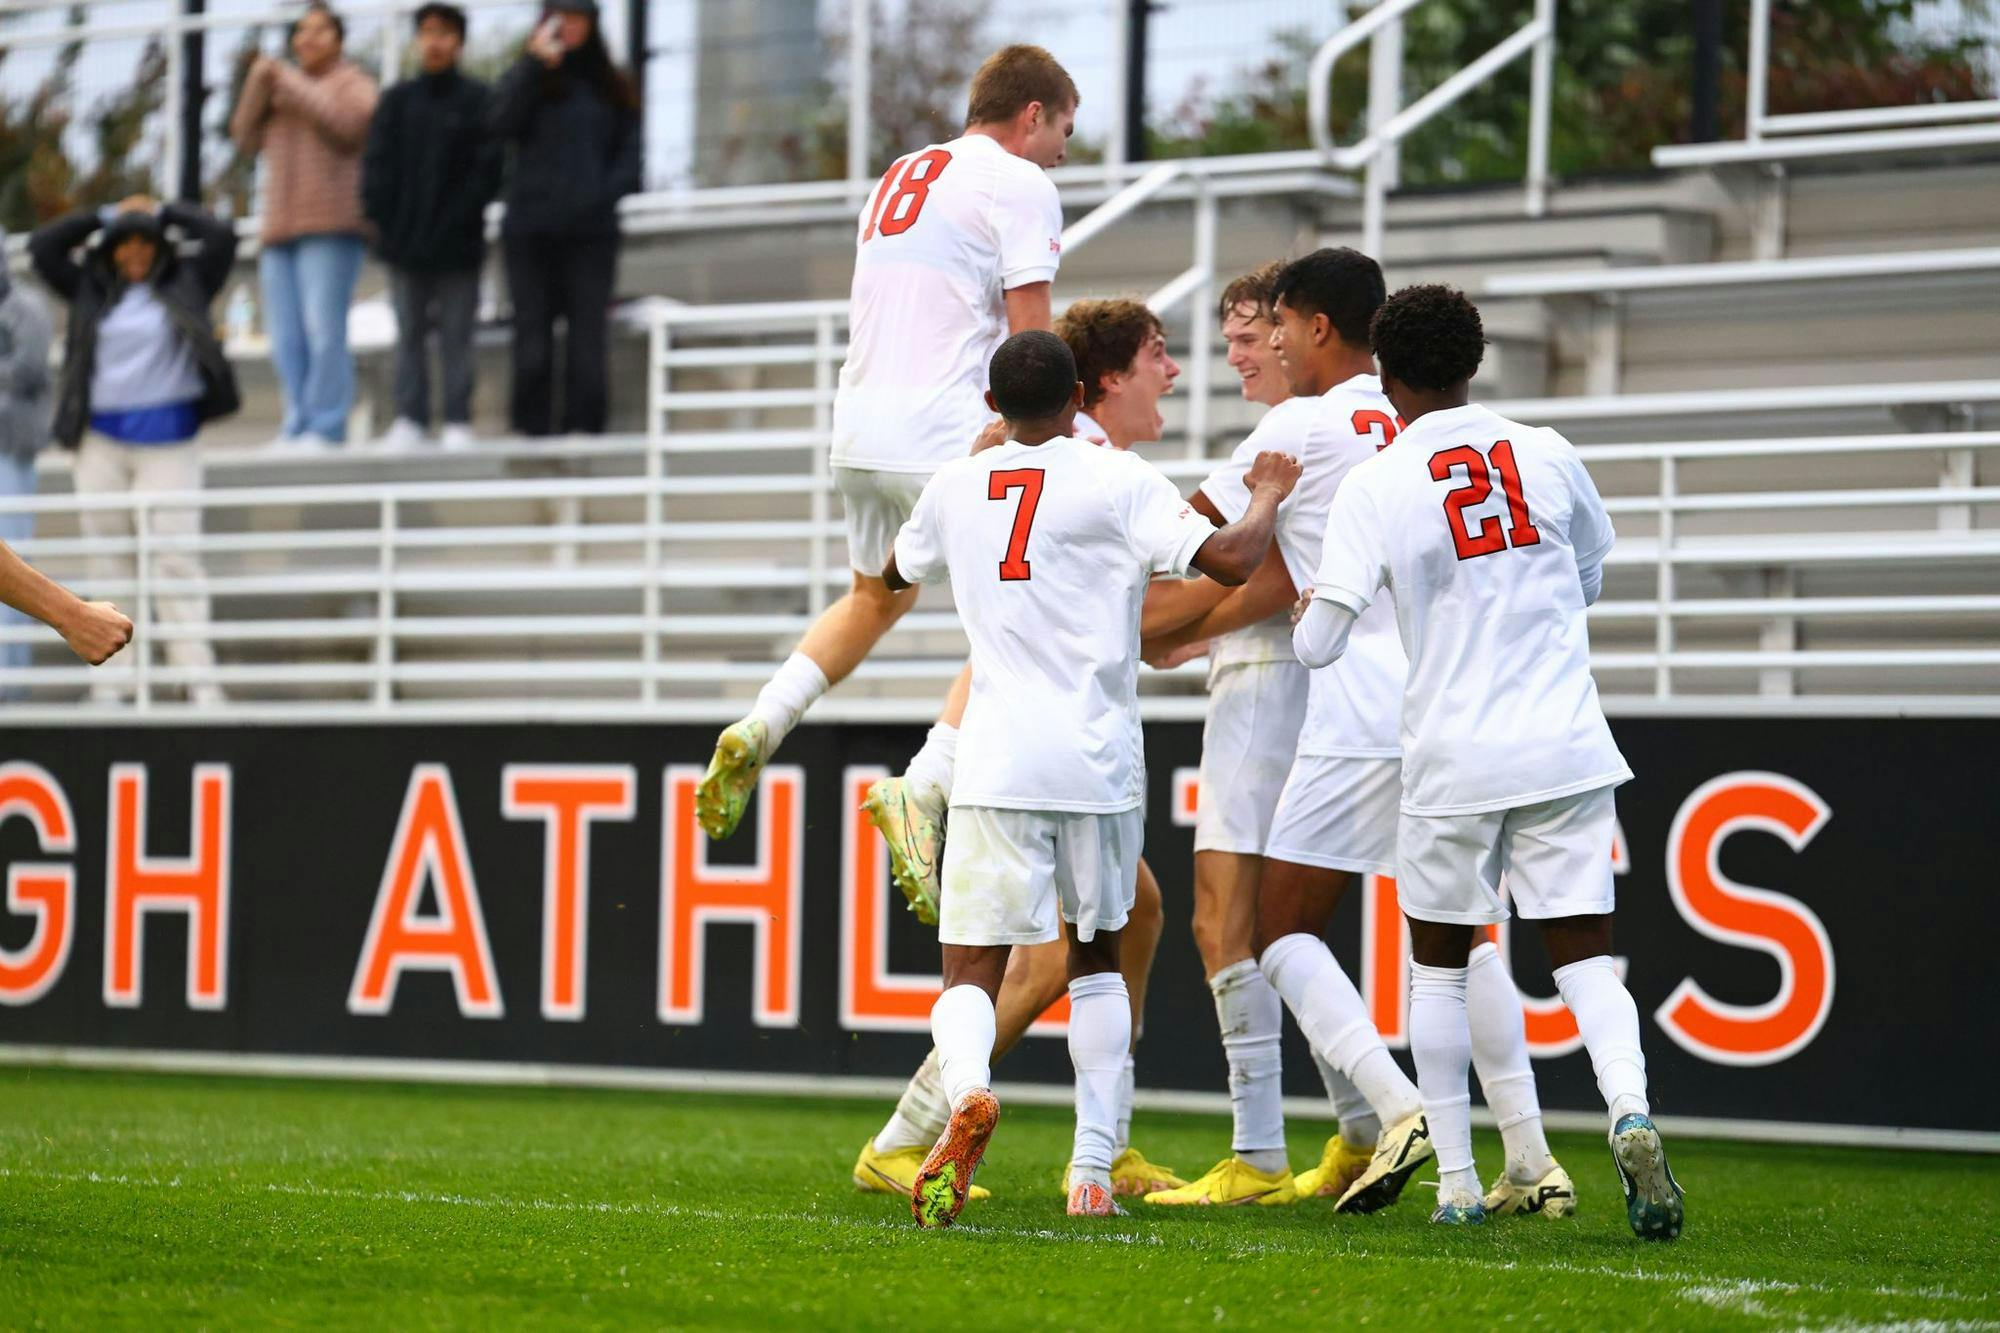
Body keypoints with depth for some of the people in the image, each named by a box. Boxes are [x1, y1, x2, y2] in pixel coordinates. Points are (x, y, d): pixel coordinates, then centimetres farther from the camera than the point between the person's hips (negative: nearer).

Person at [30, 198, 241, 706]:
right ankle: (109, 681, 5)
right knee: (108, 561, 3)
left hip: (168, 442, -2)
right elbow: (43, 247, 7)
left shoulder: (186, 283, 7)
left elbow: (222, 238, 0)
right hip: (101, 442, 2)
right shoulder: (90, 290, 11)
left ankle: (199, 680, -12)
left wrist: (163, 212, 8)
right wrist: (106, 216, 8)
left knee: (175, 558, -9)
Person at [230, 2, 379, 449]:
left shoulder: (352, 82, 8)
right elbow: (246, 136, 15)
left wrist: (291, 85, -7)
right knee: (284, 337, 0)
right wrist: (259, 83, 1)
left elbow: (348, 124, -13)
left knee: (323, 327, -16)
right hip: (281, 228, 6)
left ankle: (325, 425, -16)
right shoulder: (283, 89, 24)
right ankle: (297, 424, 2)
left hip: (330, 226, -6)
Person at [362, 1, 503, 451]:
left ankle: (457, 422, 3)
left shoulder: (478, 101, 0)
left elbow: (487, 169, -5)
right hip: (404, 244, 3)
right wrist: (381, 217, -5)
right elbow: (377, 163, 6)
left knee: (456, 337, 0)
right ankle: (409, 419, 9)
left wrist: (459, 220, -12)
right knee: (410, 334, 6)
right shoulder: (397, 100, 9)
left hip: (457, 245, -3)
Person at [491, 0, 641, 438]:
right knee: (533, 330, 0)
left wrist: (606, 193, -7)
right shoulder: (527, 79, 7)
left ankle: (583, 423, -1)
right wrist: (536, 62, -15)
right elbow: (503, 122, -11)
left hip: (590, 231, 1)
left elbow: (630, 151, 10)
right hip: (531, 229, -1)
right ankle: (532, 426, 4)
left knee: (588, 331, -4)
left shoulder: (612, 88, 11)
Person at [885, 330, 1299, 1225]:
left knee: (970, 972, -1)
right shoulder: (1117, 480, -1)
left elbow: (895, 573, 32)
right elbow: (1230, 561, -10)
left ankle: (966, 1091, -35)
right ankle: (1092, 1170, 13)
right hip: (1098, 763, 0)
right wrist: (1269, 498, 11)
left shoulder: (955, 487, 10)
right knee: (1097, 956, 19)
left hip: (996, 765, 1)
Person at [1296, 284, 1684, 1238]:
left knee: (1438, 960, 14)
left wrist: (1308, 607, 16)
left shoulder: (1374, 488, -6)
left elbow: (1317, 643, -7)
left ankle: (1456, 1184, 12)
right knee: (1584, 953, 3)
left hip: (1453, 757, -1)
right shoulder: (1547, 455, 3)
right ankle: (1630, 1109, -24)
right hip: (1566, 747, 2)